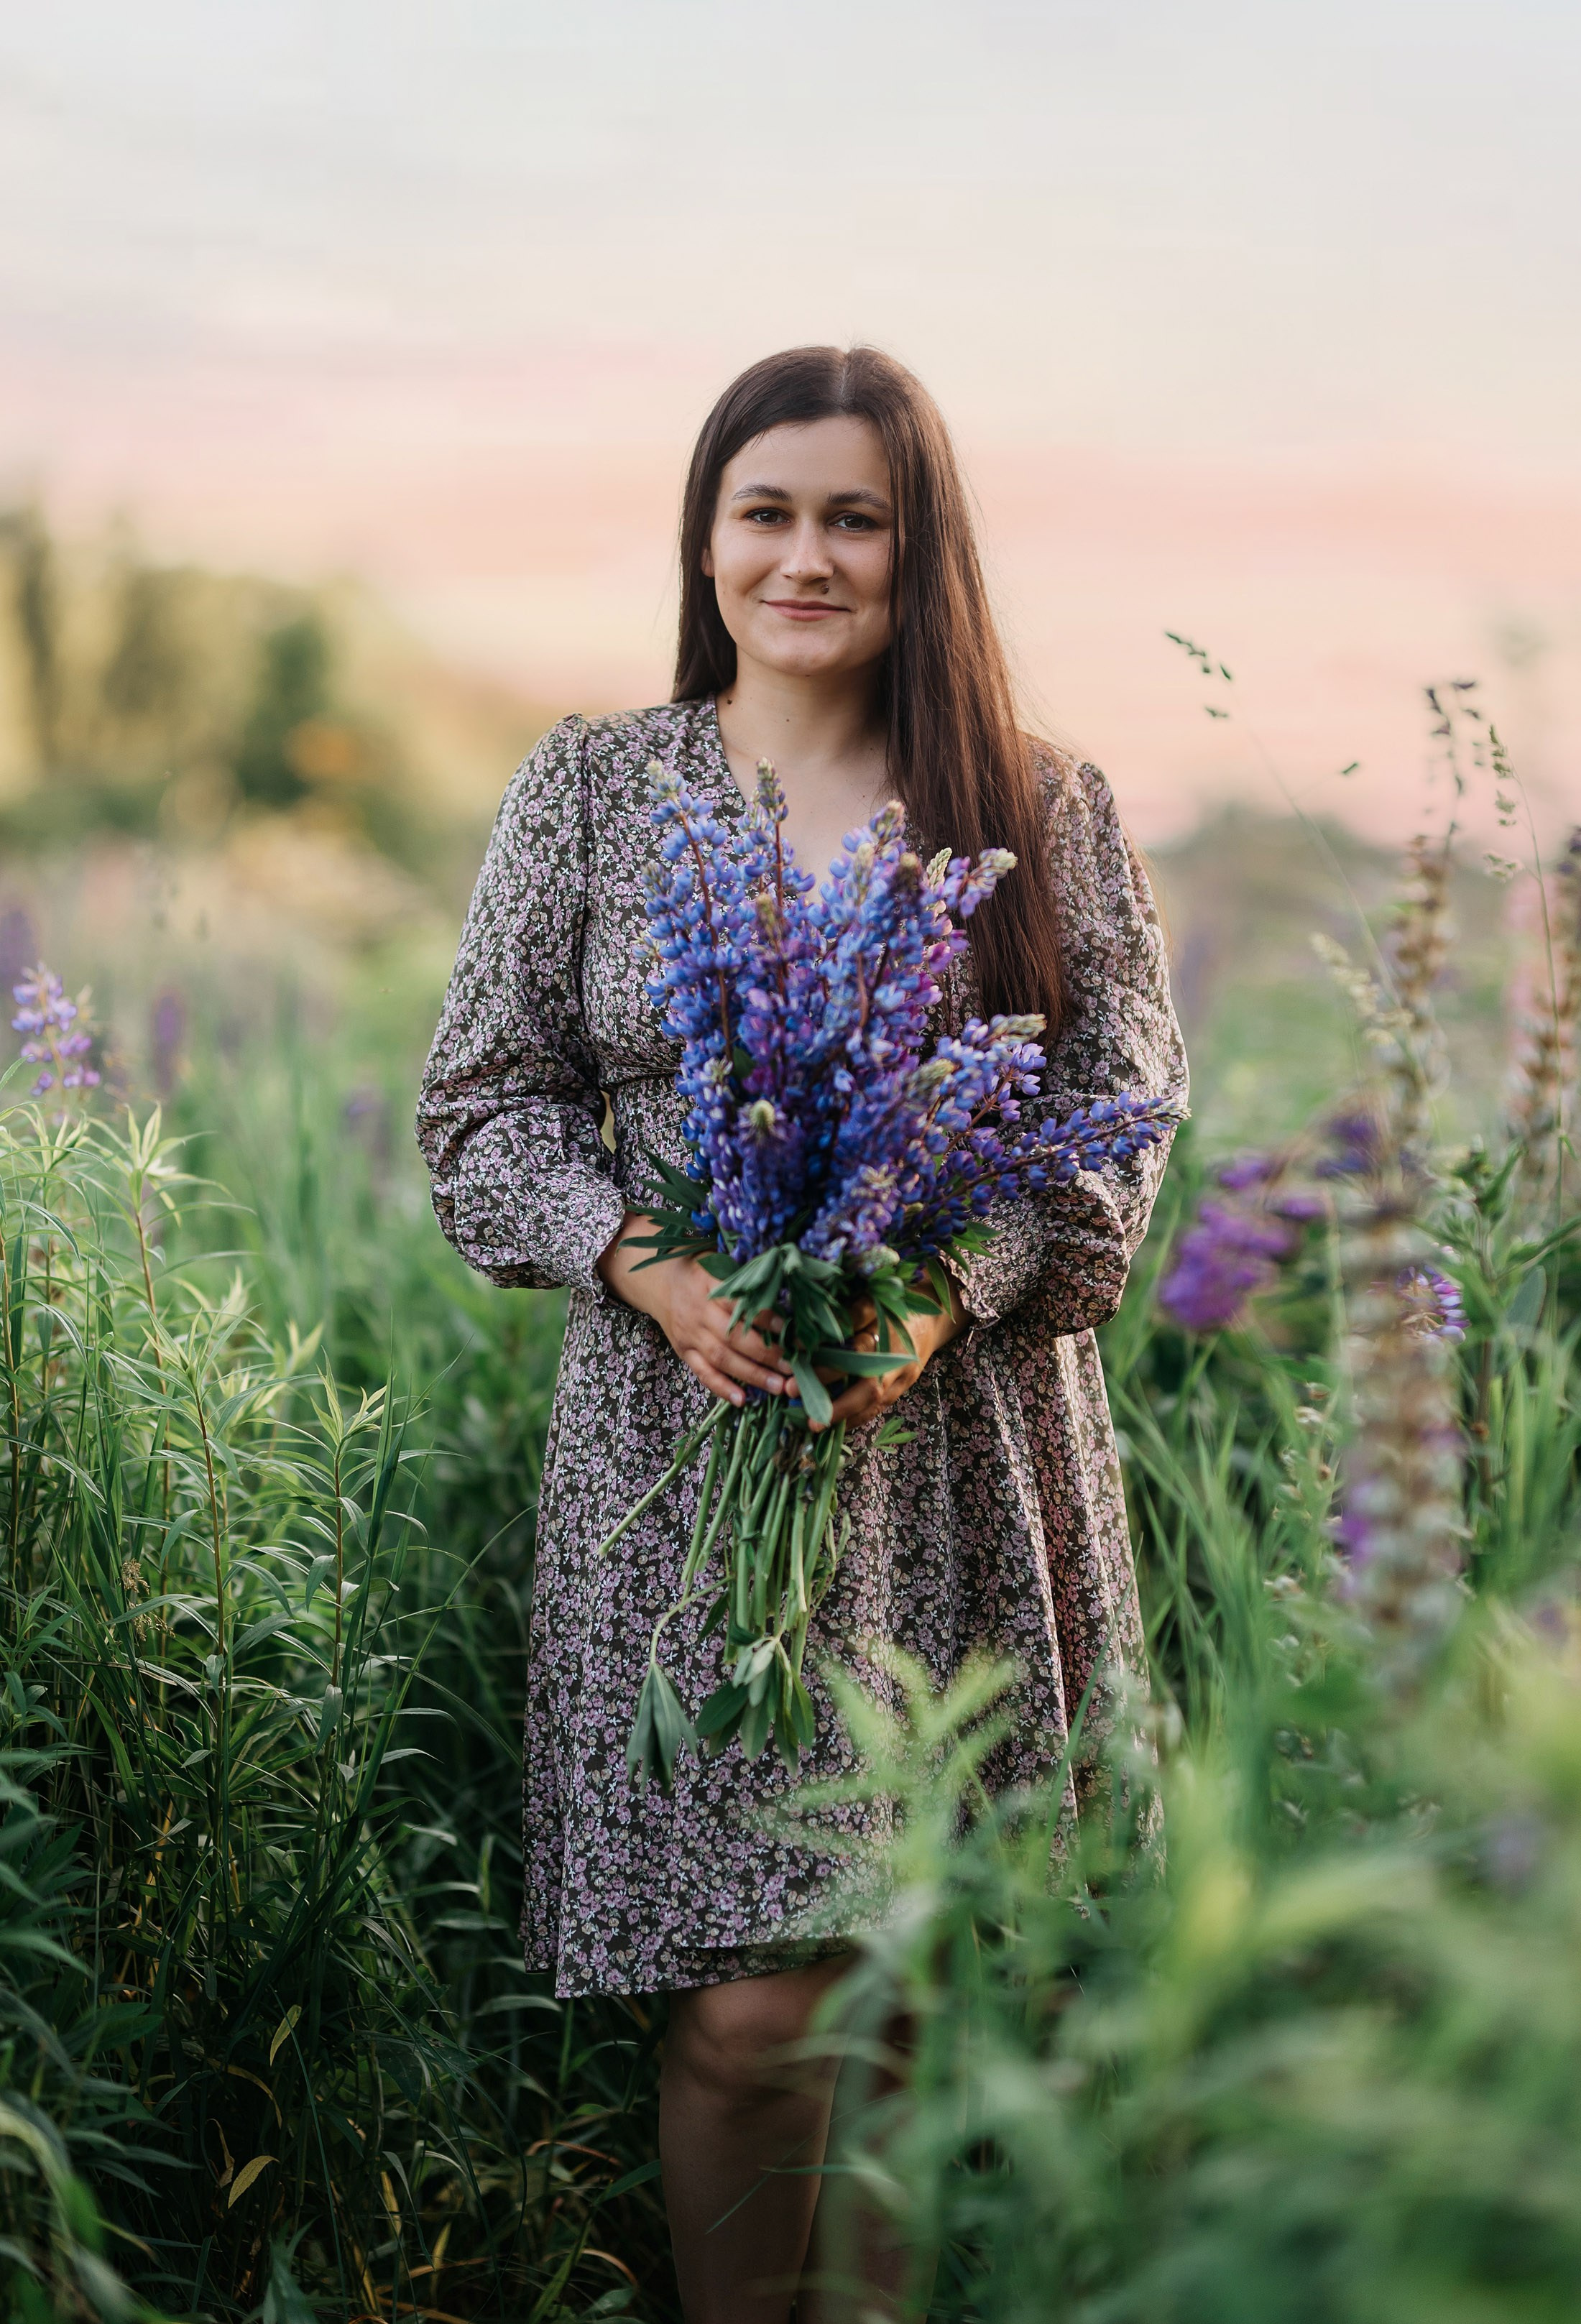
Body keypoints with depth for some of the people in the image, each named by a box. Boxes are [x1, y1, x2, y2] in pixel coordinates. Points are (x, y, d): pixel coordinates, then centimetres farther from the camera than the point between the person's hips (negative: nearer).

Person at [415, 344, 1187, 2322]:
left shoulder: (1038, 807, 6)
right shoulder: (587, 788, 7)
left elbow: (1123, 1104, 3)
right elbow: (482, 1104, 7)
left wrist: (955, 1282, -15)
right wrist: (645, 1259, -11)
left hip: (964, 1452, 1)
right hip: (685, 1436, -1)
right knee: (747, 2005, -4)